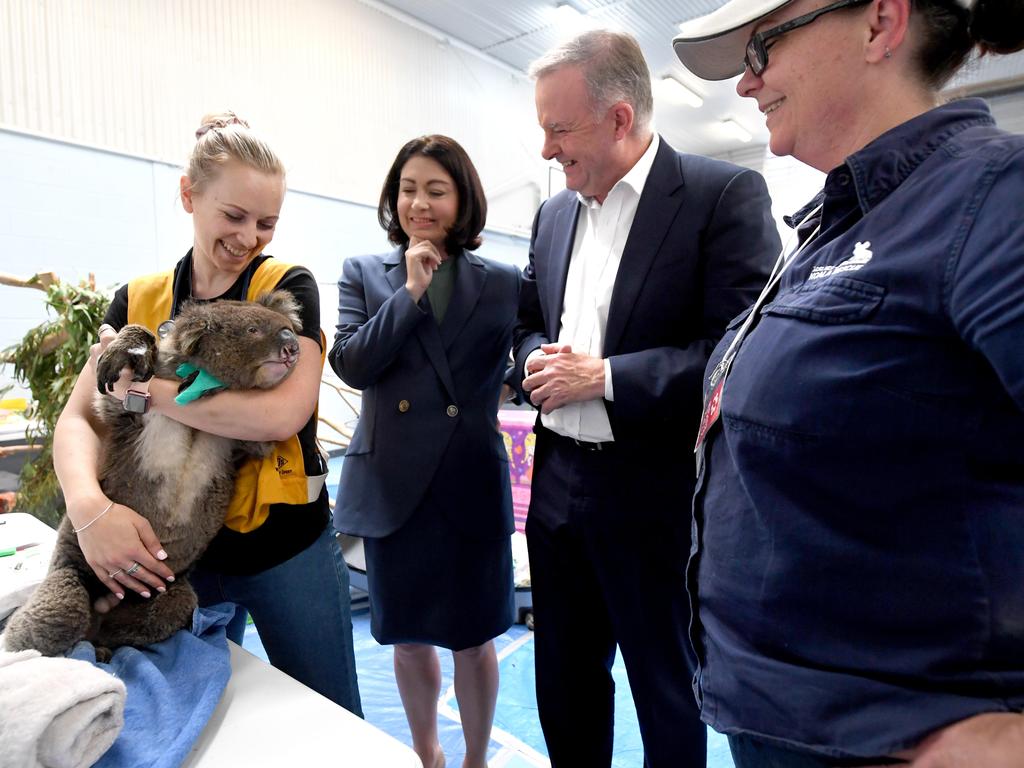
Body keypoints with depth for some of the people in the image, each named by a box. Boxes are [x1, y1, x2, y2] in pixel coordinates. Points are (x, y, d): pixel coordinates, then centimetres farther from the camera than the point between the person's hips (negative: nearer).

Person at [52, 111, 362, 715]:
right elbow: (77, 418, -5)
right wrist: (90, 506, -24)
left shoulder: (289, 287, -8)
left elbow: (282, 413, -22)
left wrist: (145, 387, -16)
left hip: (288, 550, -3)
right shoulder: (139, 300, 2)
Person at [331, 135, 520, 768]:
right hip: (393, 483, 2)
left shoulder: (502, 282, 2)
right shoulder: (364, 274, 4)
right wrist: (411, 290, -12)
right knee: (409, 635, 19)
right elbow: (351, 364, -9)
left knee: (472, 637, 13)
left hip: (471, 483, -1)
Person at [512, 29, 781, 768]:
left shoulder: (725, 193, -10)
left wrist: (603, 377, -19)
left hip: (655, 494, -6)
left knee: (668, 693, 16)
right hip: (558, 480, 6)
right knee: (564, 679, 22)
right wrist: (538, 361, -5)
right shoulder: (554, 213, 10)